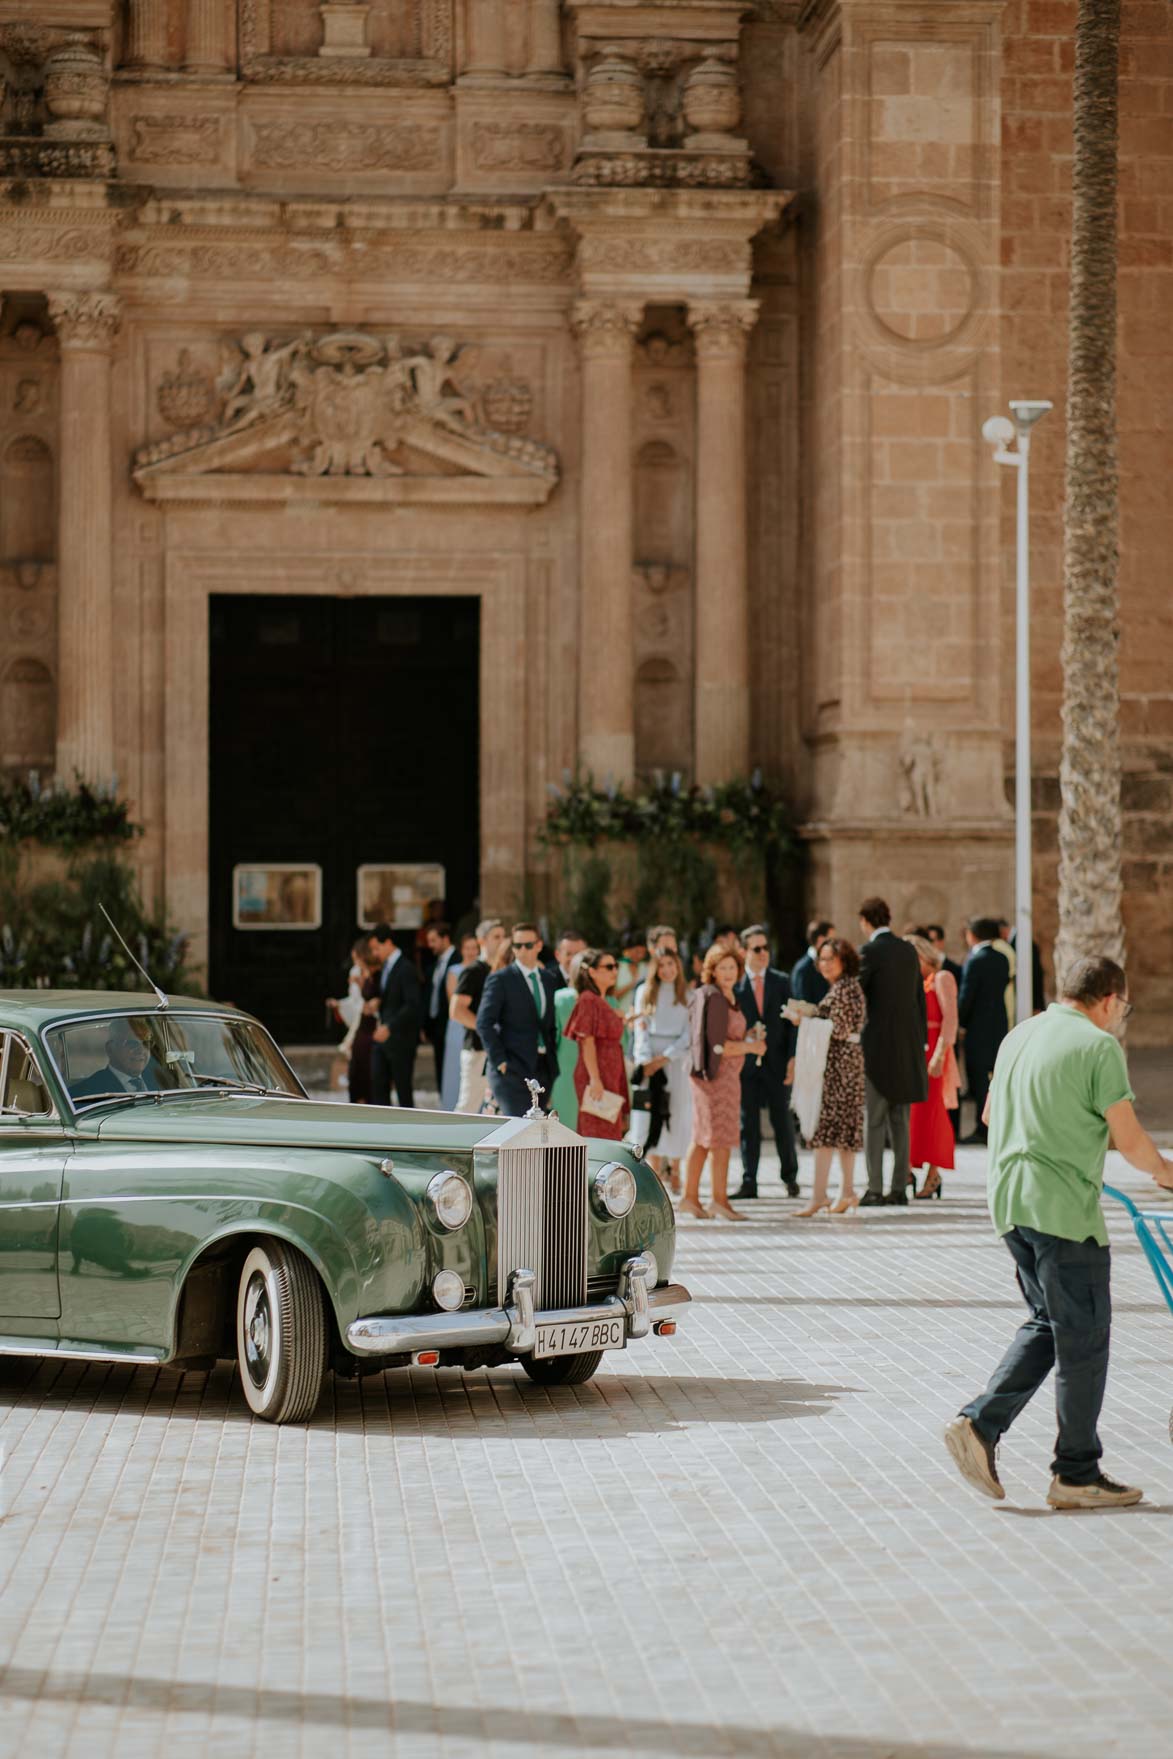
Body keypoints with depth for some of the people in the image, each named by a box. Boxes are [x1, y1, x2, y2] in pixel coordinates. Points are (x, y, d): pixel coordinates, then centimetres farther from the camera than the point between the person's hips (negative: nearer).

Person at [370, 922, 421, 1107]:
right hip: (382, 1037, 8)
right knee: (378, 1085, 4)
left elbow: (412, 1005, -20)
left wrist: (389, 1027, -24)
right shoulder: (384, 967, 14)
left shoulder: (405, 968, -13)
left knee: (403, 1088, -1)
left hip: (400, 1039, -8)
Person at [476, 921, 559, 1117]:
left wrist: (553, 1061, 9)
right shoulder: (500, 979, -3)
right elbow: (484, 1023, -9)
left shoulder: (550, 980, 14)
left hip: (544, 1069, 6)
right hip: (512, 1068, -6)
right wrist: (499, 1061, -14)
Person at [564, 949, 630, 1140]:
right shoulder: (589, 1000, -11)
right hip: (597, 1076, -10)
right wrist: (595, 1079, -22)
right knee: (600, 1136, -11)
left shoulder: (602, 1002, 17)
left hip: (610, 1077, 10)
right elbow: (587, 1042, -17)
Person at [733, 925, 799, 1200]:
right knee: (748, 1123, 2)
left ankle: (790, 1177, 19)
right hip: (746, 1062, -1)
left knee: (782, 1120, 5)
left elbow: (791, 1022, 4)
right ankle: (749, 1182, 6)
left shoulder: (782, 981, 6)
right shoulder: (735, 984, 1)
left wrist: (792, 1058, -4)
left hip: (777, 1062, 1)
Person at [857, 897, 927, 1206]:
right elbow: (920, 998, 14)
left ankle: (874, 1189, -6)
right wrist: (921, 1040, 19)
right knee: (900, 1119, 10)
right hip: (908, 1046, 6)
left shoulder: (869, 952, -10)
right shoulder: (908, 951, 11)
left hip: (878, 1044, -6)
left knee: (873, 1119, -3)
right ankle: (899, 1187, 10)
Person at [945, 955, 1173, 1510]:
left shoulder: (1020, 1034, 12)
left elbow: (990, 1113, 25)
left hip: (1009, 1199, 8)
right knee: (1083, 1339, 2)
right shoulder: (1098, 1046, -12)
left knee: (1046, 1324, 18)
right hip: (1065, 1210, -8)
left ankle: (979, 1423, 5)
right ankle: (1076, 1474, 8)